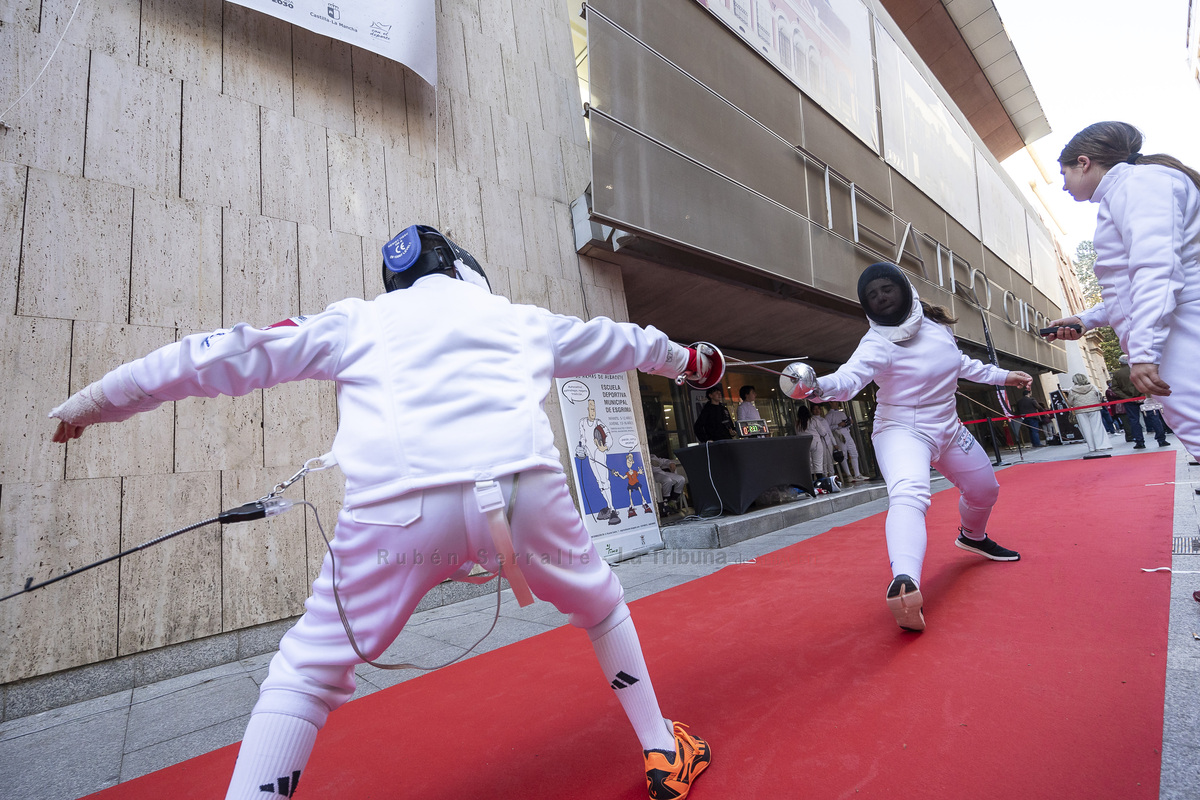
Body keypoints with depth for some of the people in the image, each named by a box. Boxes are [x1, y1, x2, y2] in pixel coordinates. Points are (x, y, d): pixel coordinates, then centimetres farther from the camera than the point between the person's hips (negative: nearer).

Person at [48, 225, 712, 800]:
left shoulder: (361, 318, 26)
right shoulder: (519, 316, 29)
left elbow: (236, 353, 28)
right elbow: (610, 340, 43)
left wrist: (105, 396, 38)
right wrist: (682, 357, 60)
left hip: (400, 504, 0)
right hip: (522, 487, 2)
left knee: (306, 672, 22)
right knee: (603, 608, 30)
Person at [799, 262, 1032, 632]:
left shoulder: (935, 324, -3)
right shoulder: (878, 342, -22)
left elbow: (960, 363, 17)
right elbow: (849, 377, -42)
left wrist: (1002, 376, 21)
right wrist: (817, 386, -61)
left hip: (947, 428, 7)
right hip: (902, 430, -7)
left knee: (985, 490, 24)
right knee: (909, 494, -36)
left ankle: (972, 536, 57)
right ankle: (906, 585, -54)